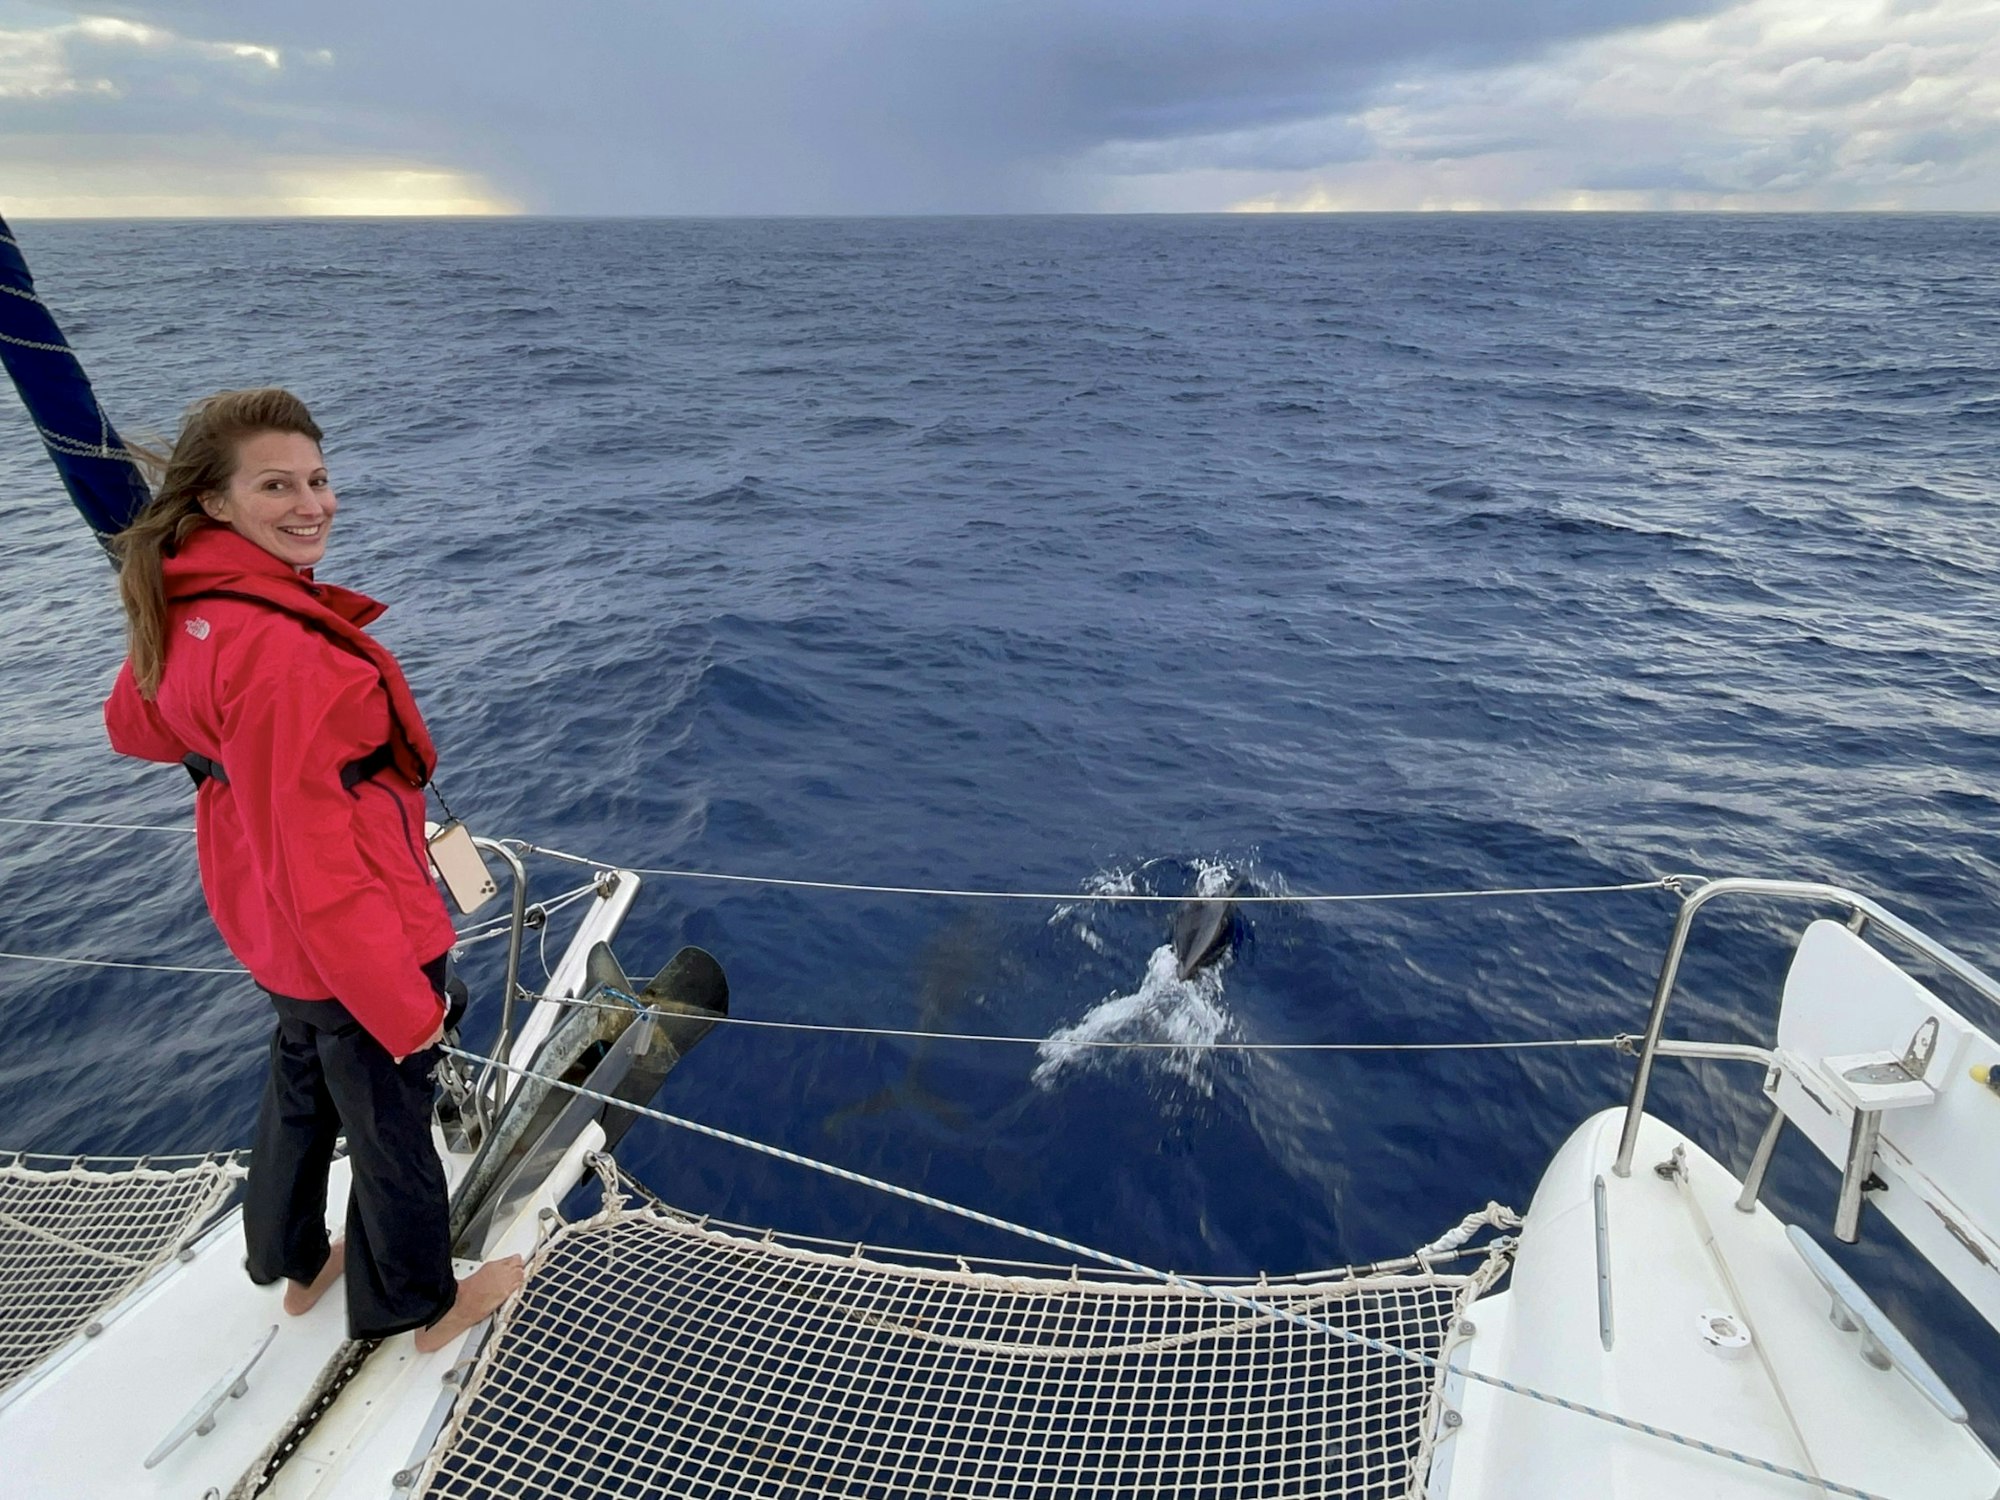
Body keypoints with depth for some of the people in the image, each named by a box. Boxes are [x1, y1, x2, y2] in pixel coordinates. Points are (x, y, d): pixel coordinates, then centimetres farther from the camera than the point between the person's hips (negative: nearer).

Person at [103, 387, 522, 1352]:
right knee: (392, 1127, 14)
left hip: (276, 930, 9)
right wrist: (405, 1003, -23)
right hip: (354, 944, -9)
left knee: (302, 1086, 30)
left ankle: (296, 1263, 55)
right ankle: (417, 1307, 39)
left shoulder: (184, 609, -3)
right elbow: (315, 858, -30)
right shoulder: (279, 650, -31)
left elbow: (133, 727, 16)